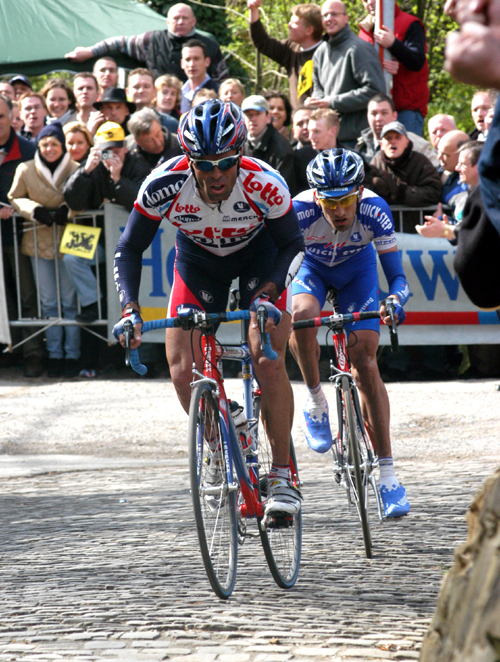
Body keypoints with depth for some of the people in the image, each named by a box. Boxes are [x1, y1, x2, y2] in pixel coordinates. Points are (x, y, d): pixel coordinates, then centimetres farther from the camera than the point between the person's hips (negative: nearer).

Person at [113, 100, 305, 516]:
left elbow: (293, 245, -17)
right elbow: (129, 248, -18)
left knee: (268, 361, -20)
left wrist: (269, 294, -33)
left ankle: (282, 476, -8)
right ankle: (220, 450, 13)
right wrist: (130, 309, -32)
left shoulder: (264, 184, -34)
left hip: (260, 255, -2)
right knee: (183, 371, -12)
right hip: (198, 259, 2)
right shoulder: (165, 185, -31)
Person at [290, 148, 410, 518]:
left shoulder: (375, 212, -33)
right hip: (311, 266, 0)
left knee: (366, 365, -12)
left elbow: (397, 276, -31)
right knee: (301, 316, -35)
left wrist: (396, 299, -53)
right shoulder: (300, 211, -35)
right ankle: (316, 400, -10)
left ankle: (387, 473, -9)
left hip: (356, 269, 0)